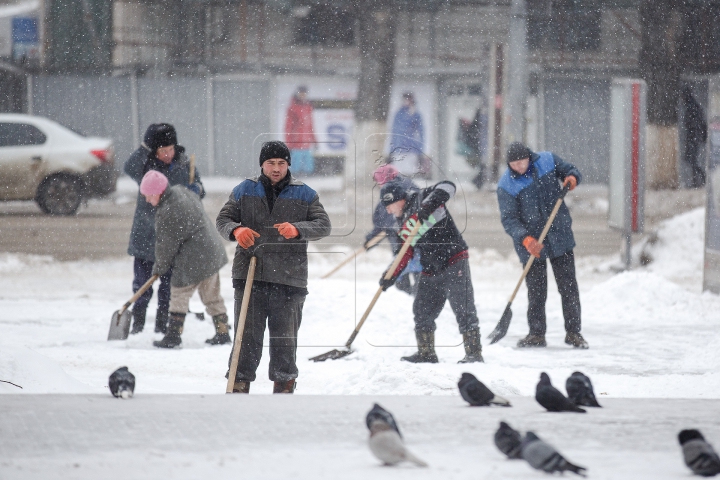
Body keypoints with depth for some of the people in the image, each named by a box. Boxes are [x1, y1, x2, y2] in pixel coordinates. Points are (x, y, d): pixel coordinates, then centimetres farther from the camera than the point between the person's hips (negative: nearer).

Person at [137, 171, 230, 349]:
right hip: (212, 251, 9)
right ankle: (222, 332, 21)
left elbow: (166, 244, -15)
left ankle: (173, 335, 5)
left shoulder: (168, 212, -23)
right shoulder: (181, 192, 3)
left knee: (179, 294, 2)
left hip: (193, 259, -9)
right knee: (212, 295, 16)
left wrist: (159, 266, 5)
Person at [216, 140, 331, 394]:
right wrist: (236, 230, -12)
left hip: (288, 278, -1)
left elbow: (323, 225, 2)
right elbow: (223, 219, 11)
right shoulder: (244, 191, 11)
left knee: (284, 339, 3)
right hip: (249, 275, 1)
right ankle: (240, 384, 6)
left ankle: (284, 386, 15)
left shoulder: (304, 194, 8)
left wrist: (297, 229, -18)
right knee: (247, 335, 0)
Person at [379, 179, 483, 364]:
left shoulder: (421, 199, -6)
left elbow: (447, 187, -22)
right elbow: (405, 253, 18)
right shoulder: (404, 223, 17)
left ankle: (474, 353, -7)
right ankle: (426, 353, 20)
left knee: (463, 309, -9)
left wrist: (428, 205, -35)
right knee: (422, 311, 9)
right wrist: (391, 276, 9)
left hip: (454, 263, -9)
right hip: (431, 270, 9)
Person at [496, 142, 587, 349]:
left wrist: (572, 178, -12)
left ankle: (573, 332, 12)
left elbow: (570, 170, 13)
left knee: (569, 286, 4)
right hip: (531, 245, -2)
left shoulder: (548, 160, -3)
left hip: (560, 238, 2)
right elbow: (509, 219, -16)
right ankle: (537, 334, 14)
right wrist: (525, 239, -31)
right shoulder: (506, 185, -11)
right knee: (536, 292, 2)